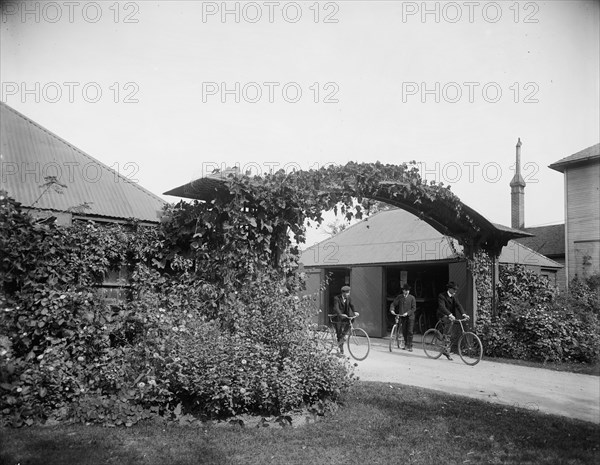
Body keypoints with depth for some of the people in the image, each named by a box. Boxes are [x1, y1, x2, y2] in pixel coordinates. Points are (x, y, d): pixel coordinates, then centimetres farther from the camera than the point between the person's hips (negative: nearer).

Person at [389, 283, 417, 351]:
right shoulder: (399, 297, 2)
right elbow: (393, 304, 1)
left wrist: (407, 313, -17)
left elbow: (414, 308, -5)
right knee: (404, 331, 8)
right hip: (402, 317, 2)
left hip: (410, 317, -2)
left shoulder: (412, 298, -2)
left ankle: (410, 346, -3)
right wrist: (392, 310, -19)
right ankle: (406, 344, 23)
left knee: (410, 332, -8)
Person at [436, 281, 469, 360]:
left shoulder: (453, 297, 7)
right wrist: (450, 315, -43)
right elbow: (442, 307, -28)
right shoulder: (441, 296, -14)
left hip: (451, 316, 6)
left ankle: (446, 351, 13)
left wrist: (463, 314, -23)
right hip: (443, 316, -6)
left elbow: (458, 305, -5)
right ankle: (445, 336, -22)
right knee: (450, 321, -40)